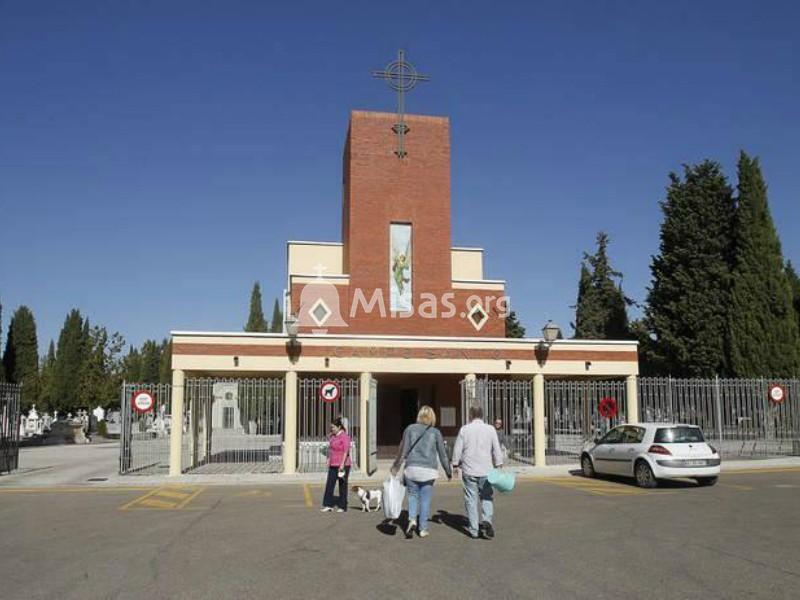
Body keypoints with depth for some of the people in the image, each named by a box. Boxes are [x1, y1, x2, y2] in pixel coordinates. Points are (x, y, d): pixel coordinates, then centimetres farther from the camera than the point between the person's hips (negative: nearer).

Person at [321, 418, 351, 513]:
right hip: (333, 465, 7)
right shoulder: (332, 436, 10)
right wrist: (328, 462, 16)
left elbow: (346, 451, -18)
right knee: (329, 484, 1)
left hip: (343, 465, -7)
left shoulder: (344, 437, -14)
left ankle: (342, 506, 13)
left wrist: (342, 465, -23)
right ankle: (328, 505, 5)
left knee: (342, 486, 4)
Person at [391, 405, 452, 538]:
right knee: (425, 499, 8)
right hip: (428, 470, 0)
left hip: (412, 468, 1)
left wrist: (396, 467, 11)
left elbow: (403, 450, 2)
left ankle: (412, 519, -5)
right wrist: (448, 471, 15)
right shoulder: (435, 432, 2)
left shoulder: (410, 429, 2)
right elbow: (442, 454, 5)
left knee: (413, 495, 16)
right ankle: (422, 529, 12)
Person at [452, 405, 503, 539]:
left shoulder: (464, 429, -2)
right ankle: (487, 520, -12)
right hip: (486, 470, 1)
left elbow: (457, 449, 0)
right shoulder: (490, 429, 0)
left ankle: (474, 530, 8)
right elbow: (496, 450, 2)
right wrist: (498, 466, 10)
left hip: (469, 471, -1)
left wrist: (455, 465, 12)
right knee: (487, 498, 11)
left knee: (471, 499, 6)